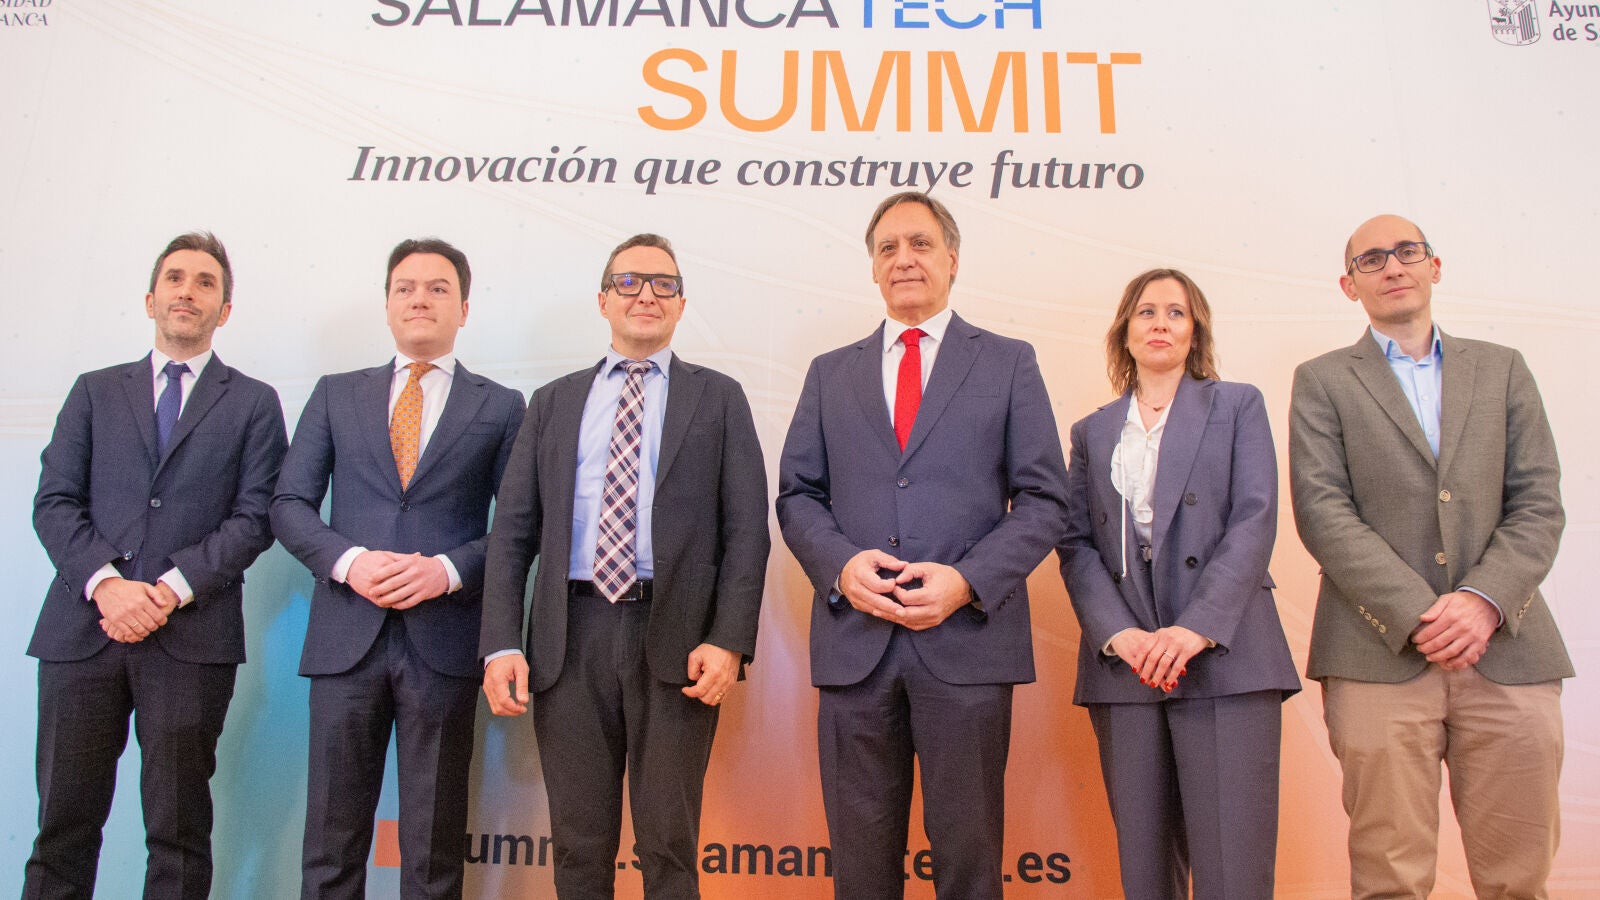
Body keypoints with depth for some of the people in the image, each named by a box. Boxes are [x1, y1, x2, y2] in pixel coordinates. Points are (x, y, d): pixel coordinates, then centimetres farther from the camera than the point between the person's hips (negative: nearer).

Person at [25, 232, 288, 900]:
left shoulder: (253, 404, 9)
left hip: (191, 636, -2)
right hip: (82, 627, 2)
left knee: (178, 826, 4)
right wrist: (106, 583, -10)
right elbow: (54, 502, 6)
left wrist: (172, 589, -12)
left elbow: (253, 518, 0)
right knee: (64, 821, 6)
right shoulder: (95, 392, 16)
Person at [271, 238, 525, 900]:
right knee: (331, 836, 9)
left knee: (435, 839, 8)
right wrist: (348, 561, -10)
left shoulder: (500, 408, 7)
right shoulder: (336, 395, 13)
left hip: (445, 641, -1)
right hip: (347, 636, 2)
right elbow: (290, 504, 8)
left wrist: (449, 569, -15)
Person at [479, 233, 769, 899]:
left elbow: (747, 528, 1)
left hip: (675, 641, -2)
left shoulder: (718, 399, 9)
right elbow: (512, 531, 9)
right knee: (578, 844, 11)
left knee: (668, 845, 6)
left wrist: (729, 640, -10)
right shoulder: (553, 403, 15)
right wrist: (501, 644, -2)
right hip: (571, 638, 2)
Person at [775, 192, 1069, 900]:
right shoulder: (830, 373, 15)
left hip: (967, 638, -2)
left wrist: (968, 582, -12)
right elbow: (797, 494, 11)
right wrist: (840, 565, -9)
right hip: (854, 640, 2)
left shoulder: (1009, 364, 8)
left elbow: (1044, 498, 2)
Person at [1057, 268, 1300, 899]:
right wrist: (1118, 635, -10)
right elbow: (1075, 545, 8)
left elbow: (1254, 520, -1)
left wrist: (1198, 628, -14)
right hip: (1123, 664, 2)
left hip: (1223, 655, -2)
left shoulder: (1238, 406, 12)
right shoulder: (1092, 432, 18)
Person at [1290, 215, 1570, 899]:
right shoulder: (1322, 381, 9)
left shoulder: (1503, 369, 17)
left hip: (1508, 654, 3)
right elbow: (1322, 511, -3)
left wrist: (1483, 599, -10)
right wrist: (1419, 614, -13)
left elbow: (1539, 504, 7)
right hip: (1380, 656, -2)